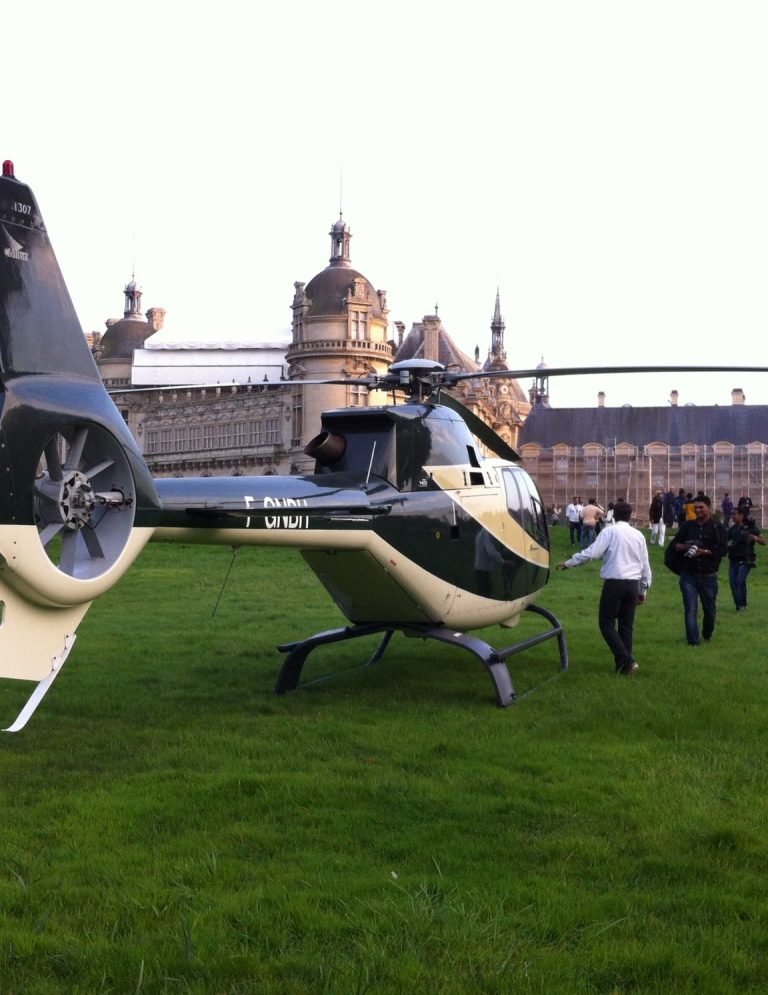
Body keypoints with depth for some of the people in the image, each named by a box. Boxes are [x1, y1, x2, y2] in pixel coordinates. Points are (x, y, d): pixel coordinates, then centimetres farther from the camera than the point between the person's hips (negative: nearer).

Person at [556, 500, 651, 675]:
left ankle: (626, 661, -9)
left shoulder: (609, 532, -4)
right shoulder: (638, 535, 12)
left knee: (607, 623, 2)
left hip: (614, 583, -5)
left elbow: (591, 553, -12)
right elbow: (645, 565, 16)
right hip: (633, 584, 5)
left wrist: (569, 563, -2)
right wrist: (643, 590, 26)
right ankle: (623, 665, 14)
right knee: (626, 626, 12)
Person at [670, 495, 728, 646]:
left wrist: (704, 552, -21)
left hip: (708, 575, -1)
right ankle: (693, 641, -4)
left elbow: (723, 549, -10)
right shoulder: (687, 526, 6)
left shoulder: (717, 527, -1)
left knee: (710, 609, 14)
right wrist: (685, 547, -13)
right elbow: (674, 544, 7)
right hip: (688, 575, 1)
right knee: (690, 610, -6)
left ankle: (707, 635, 38)